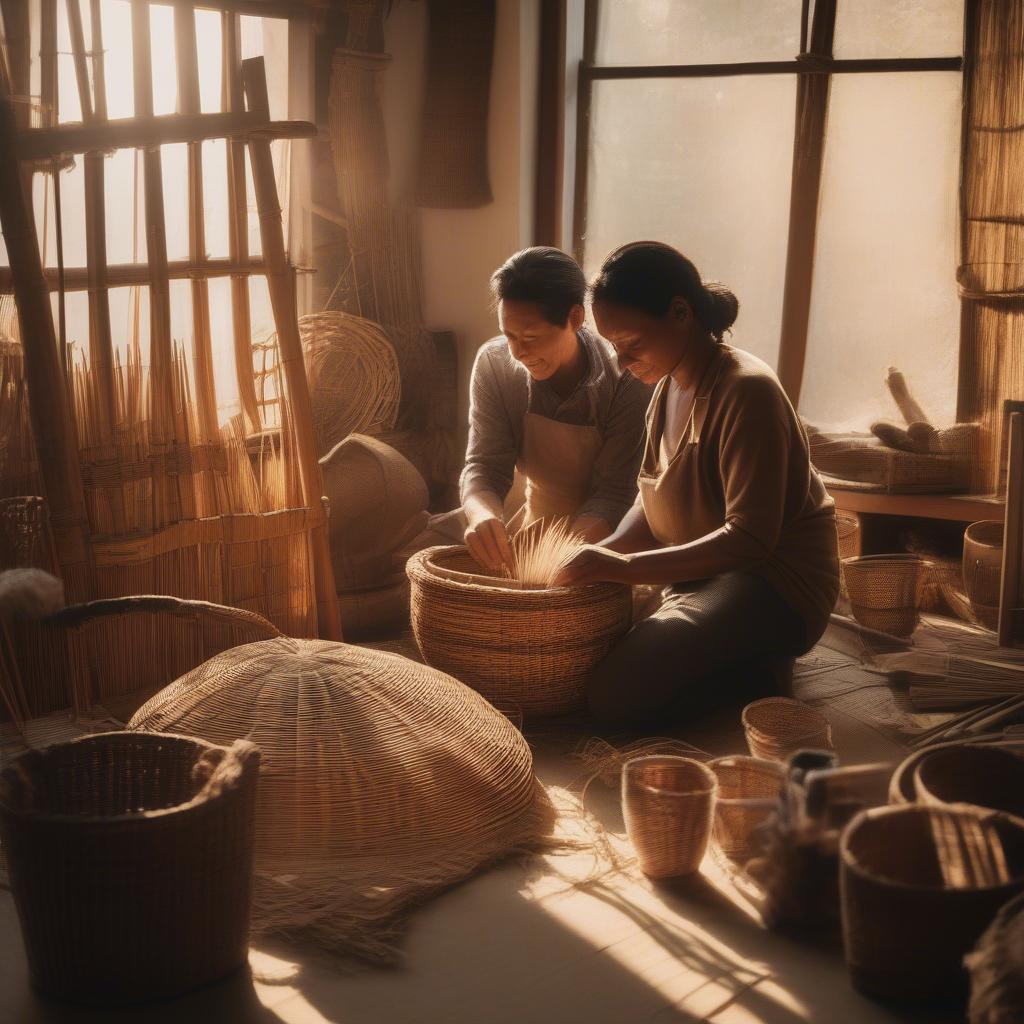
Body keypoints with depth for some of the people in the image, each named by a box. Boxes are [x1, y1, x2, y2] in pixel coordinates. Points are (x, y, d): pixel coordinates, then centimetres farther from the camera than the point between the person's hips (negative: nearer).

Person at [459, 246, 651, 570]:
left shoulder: (626, 381, -23)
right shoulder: (494, 364, -12)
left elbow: (613, 494, -21)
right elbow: (485, 465, -12)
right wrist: (482, 514, -36)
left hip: (603, 537, -4)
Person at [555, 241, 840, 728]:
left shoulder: (746, 391, -21)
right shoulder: (669, 387, 8)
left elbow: (750, 538, -26)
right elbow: (653, 502, 11)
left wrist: (626, 567, -29)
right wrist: (606, 552, -10)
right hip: (703, 574, 10)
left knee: (615, 694, -23)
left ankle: (758, 670, -2)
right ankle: (745, 660, 12)